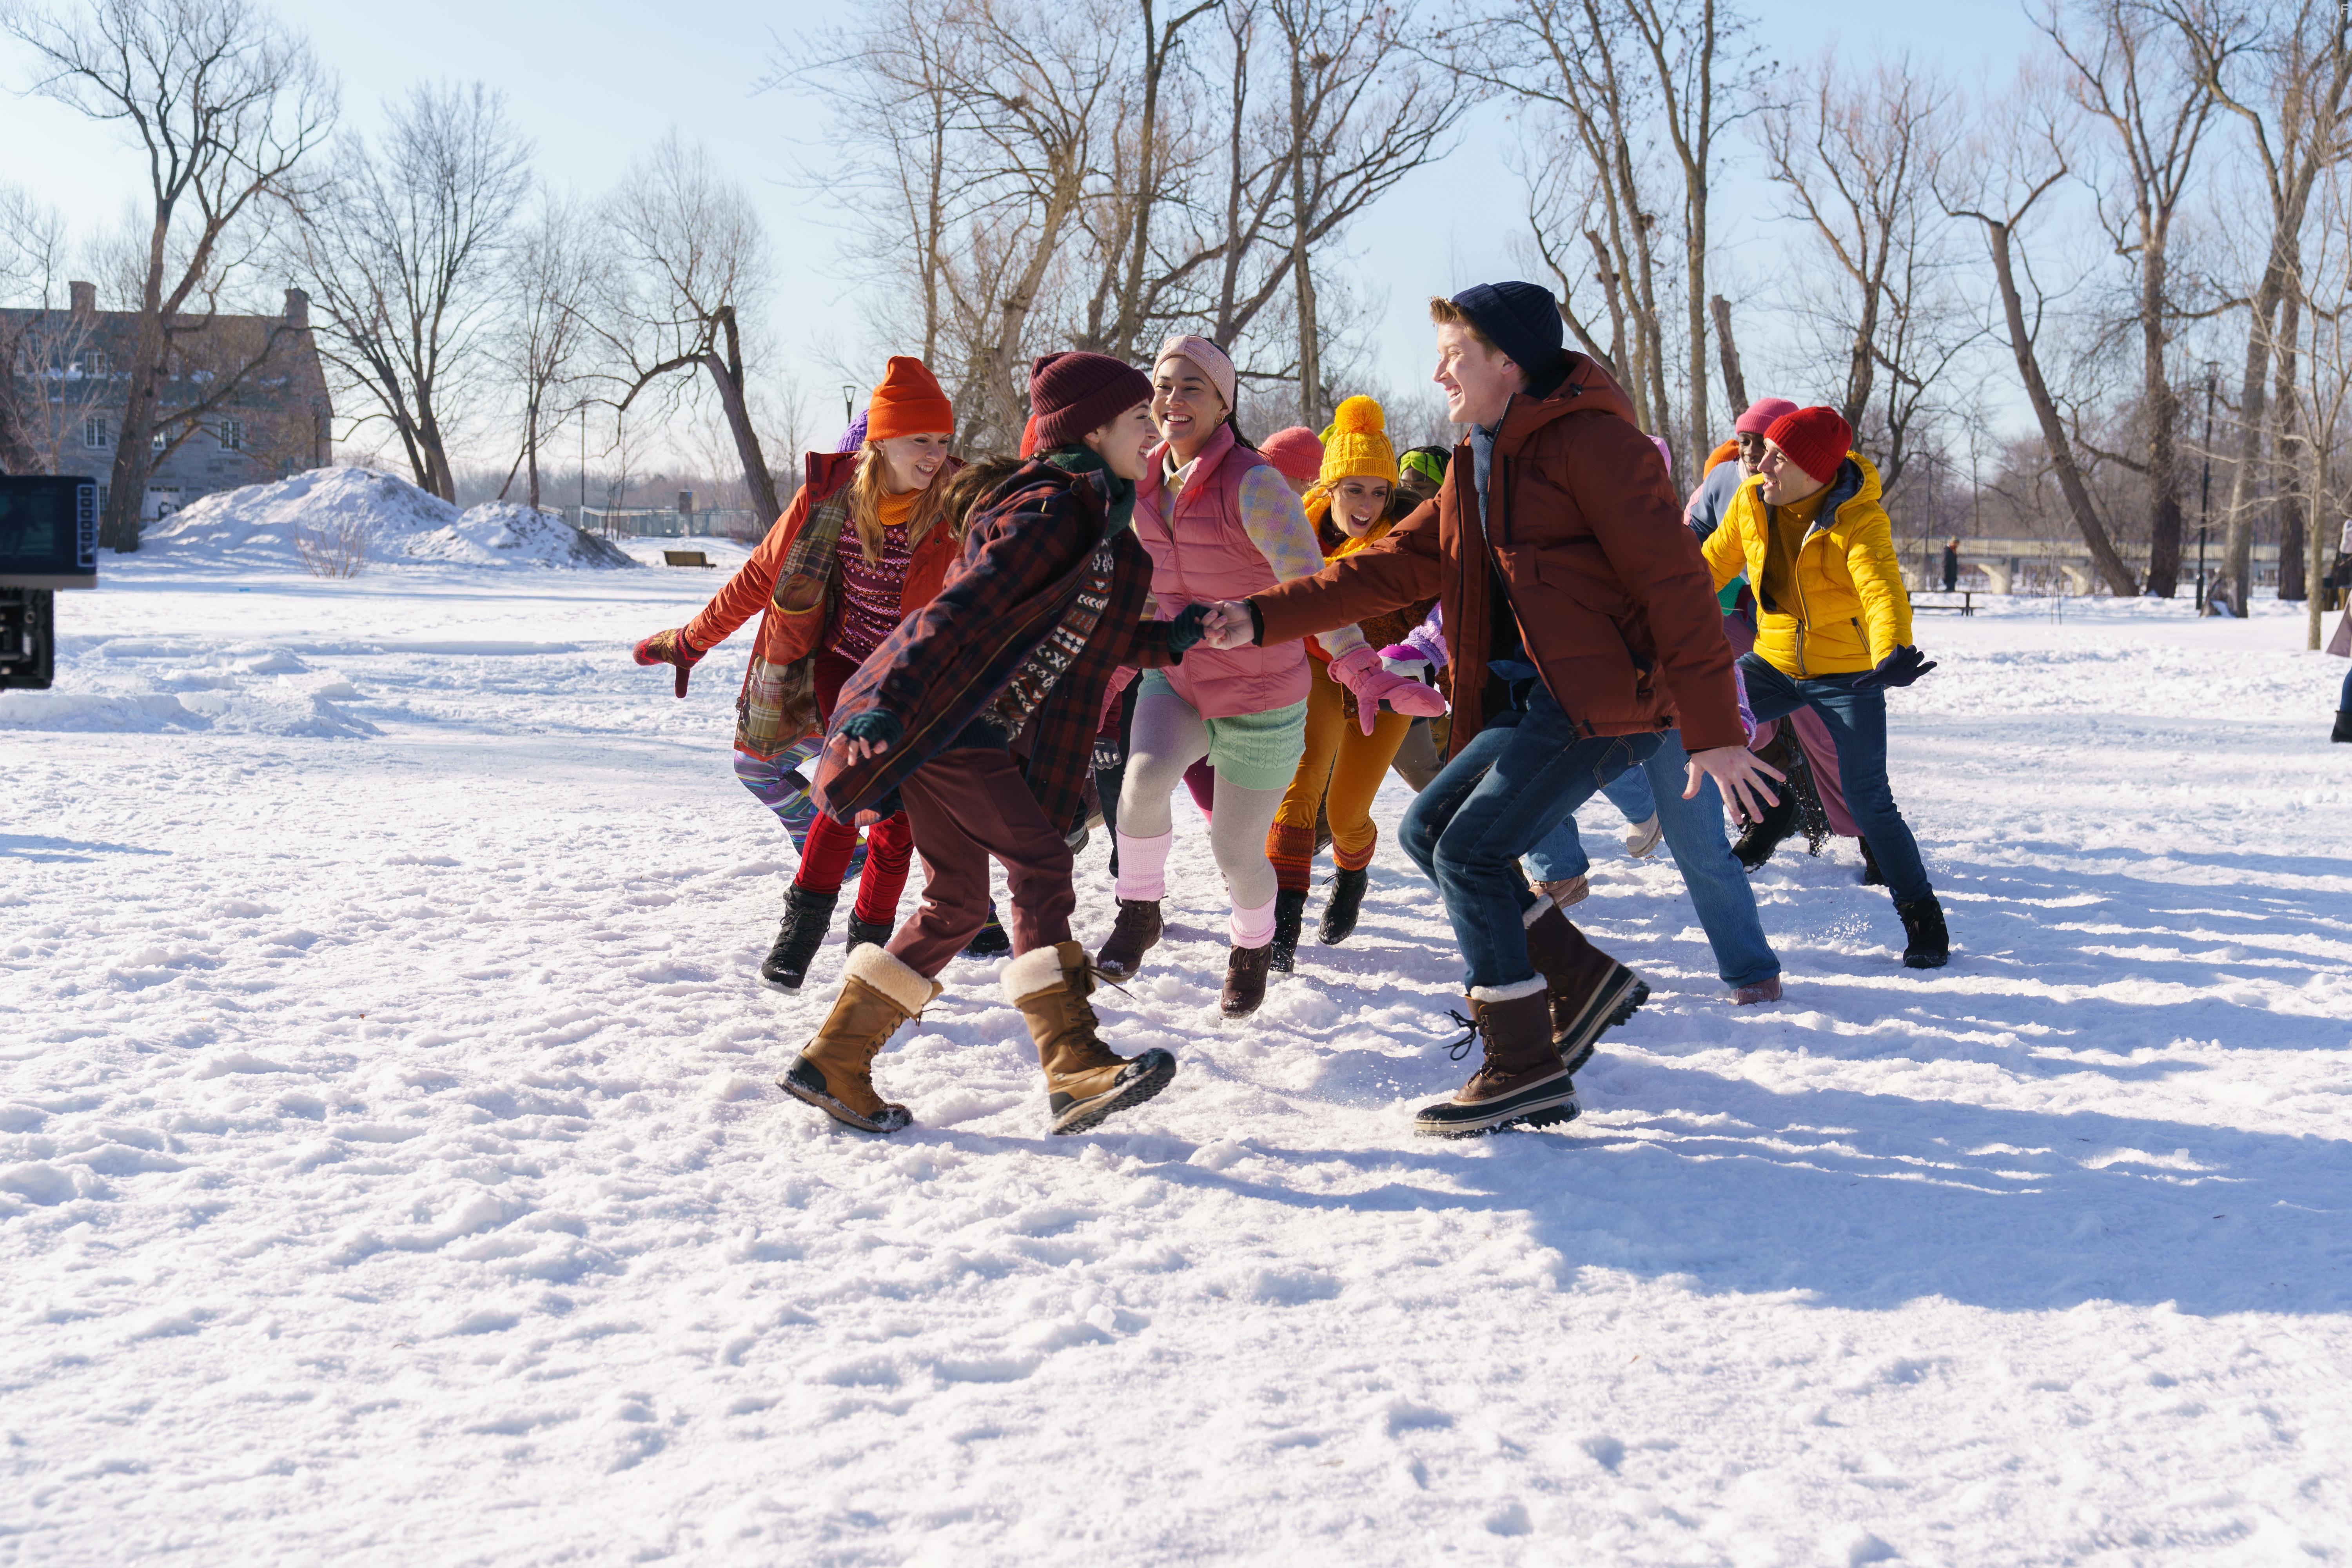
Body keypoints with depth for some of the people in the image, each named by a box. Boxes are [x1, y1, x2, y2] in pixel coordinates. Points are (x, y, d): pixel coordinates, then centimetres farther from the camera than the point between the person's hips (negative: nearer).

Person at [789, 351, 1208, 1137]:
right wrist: (891, 702, -30)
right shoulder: (1054, 510, -14)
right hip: (928, 715, -10)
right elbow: (965, 607, -23)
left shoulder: (1099, 520, 18)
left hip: (958, 725, 10)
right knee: (1038, 861, -16)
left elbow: (1095, 639, 23)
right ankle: (1074, 1066, -20)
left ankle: (832, 1063, 17)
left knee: (958, 903, 11)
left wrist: (1173, 639, 9)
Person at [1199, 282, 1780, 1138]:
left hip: (1604, 701, -10)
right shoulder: (1477, 467, 17)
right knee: (1427, 828, 9)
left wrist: (1713, 731, -21)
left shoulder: (1589, 440, -13)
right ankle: (1582, 979, 13)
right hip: (1531, 702, 10)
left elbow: (1673, 578, -17)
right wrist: (1264, 617, 9)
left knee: (1470, 852, -12)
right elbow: (1389, 568, 18)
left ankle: (1525, 1069, -3)